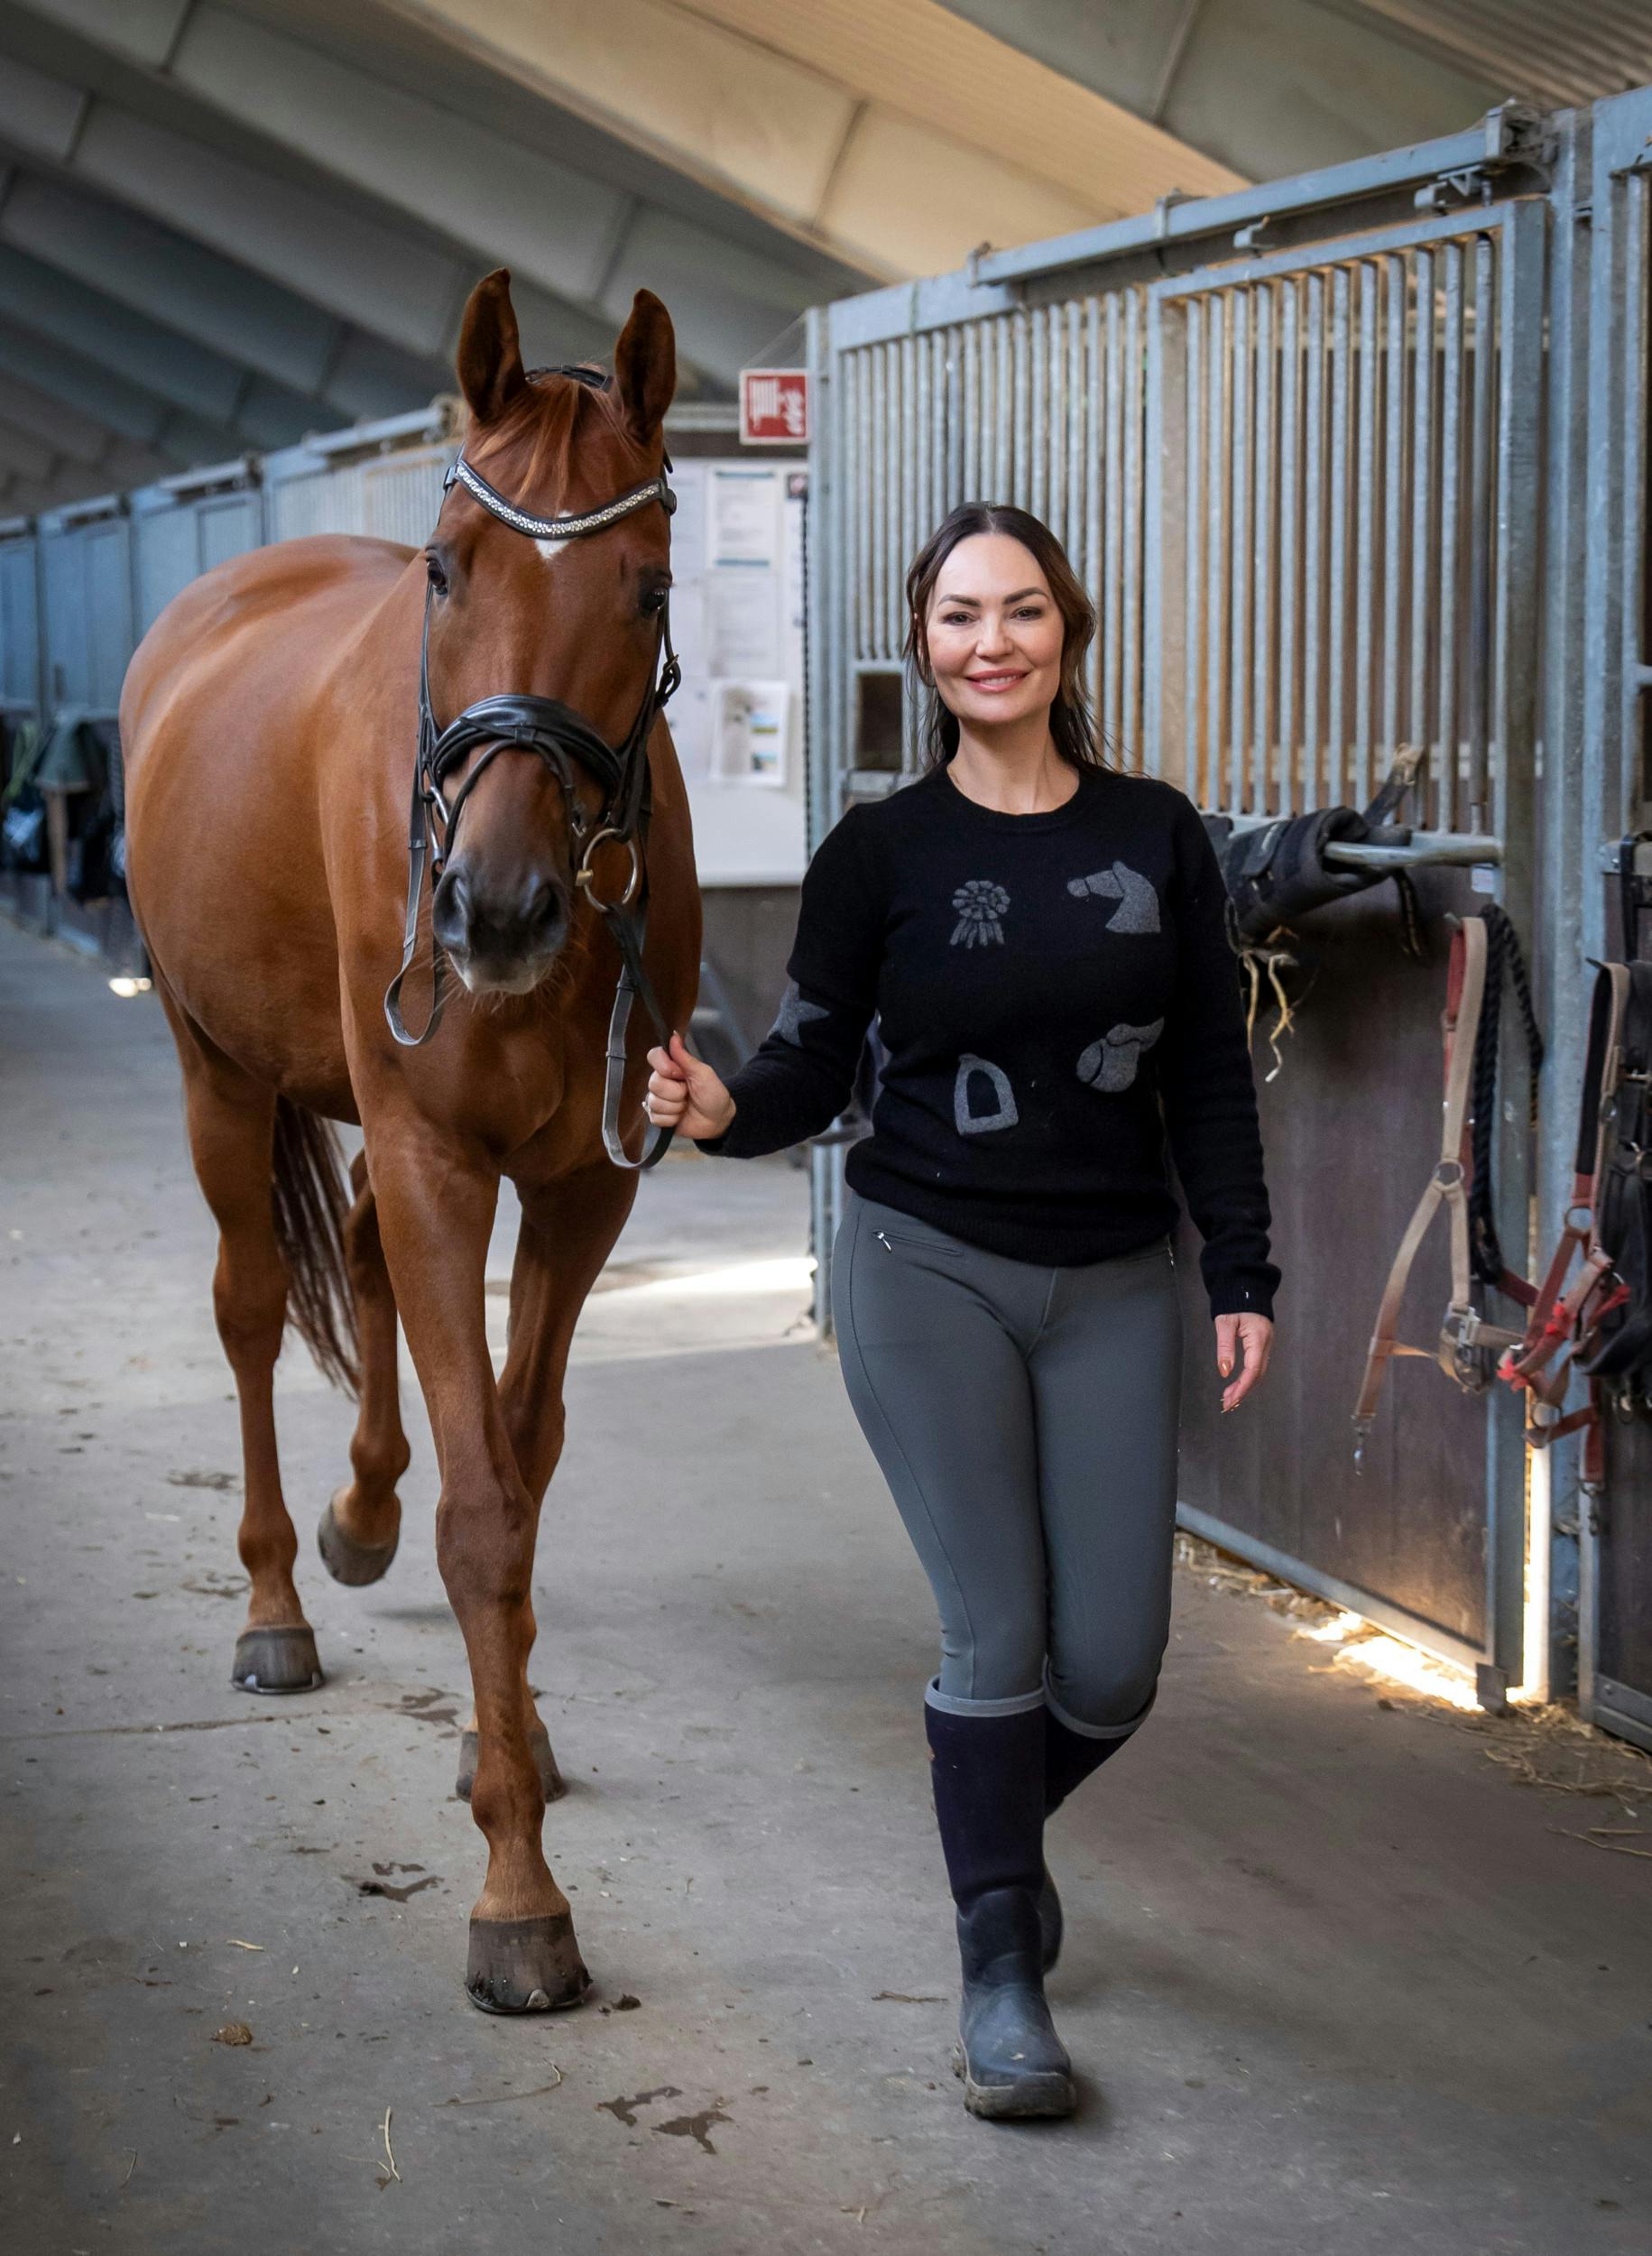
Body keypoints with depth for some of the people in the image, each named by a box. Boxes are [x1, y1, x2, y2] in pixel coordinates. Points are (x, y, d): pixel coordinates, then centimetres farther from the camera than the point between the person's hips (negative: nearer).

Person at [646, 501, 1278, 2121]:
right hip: (927, 1268, -2)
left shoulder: (1157, 837, 3)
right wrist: (722, 1109, -23)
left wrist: (1243, 1276, 3)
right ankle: (998, 1959, 15)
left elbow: (1210, 1082, 6)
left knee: (1115, 1662, 2)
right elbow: (812, 1069, -1)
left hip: (1114, 1284, 2)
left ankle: (996, 1822, 35)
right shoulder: (880, 852, -3)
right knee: (998, 1630, -4)